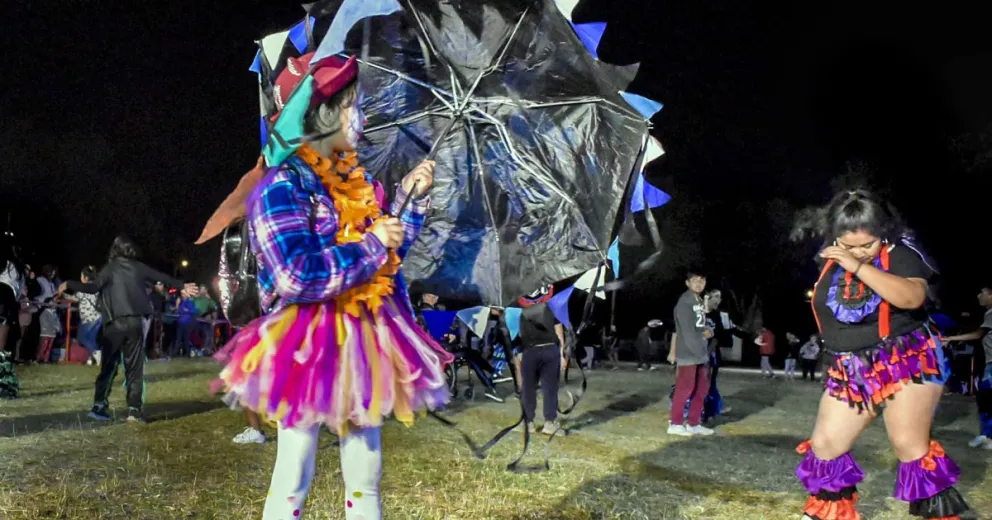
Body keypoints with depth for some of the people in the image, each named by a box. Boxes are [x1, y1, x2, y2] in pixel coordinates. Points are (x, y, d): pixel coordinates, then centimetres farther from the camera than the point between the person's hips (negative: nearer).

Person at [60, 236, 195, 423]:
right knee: (135, 367, 5)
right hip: (134, 322, 2)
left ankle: (99, 405, 2)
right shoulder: (138, 267, 9)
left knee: (108, 365, 7)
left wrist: (69, 285, -2)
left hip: (115, 323, -1)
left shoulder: (110, 268, 1)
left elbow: (93, 287, -12)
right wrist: (182, 286, 32)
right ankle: (134, 409, 1)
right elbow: (162, 277, 18)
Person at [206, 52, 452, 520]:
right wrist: (372, 245, -15)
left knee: (365, 479, 13)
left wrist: (411, 198, 8)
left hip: (363, 342, 7)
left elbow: (386, 253, 20)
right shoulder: (281, 187, -12)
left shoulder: (354, 180, 11)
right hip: (308, 346, -7)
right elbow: (297, 277, -22)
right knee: (293, 481, 3)